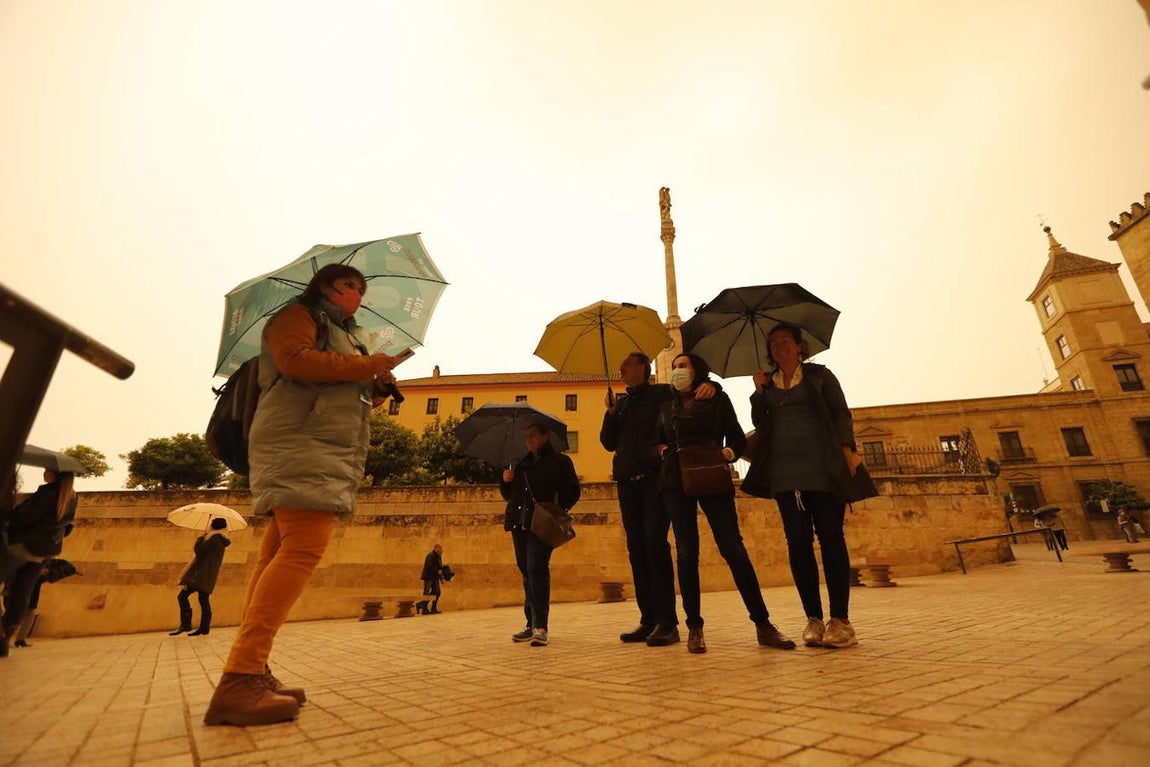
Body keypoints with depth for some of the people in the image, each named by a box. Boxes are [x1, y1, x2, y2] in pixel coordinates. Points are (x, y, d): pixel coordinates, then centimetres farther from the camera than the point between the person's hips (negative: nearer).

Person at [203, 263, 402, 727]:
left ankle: (252, 673, 5)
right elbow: (294, 360, -15)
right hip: (300, 442, -9)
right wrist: (364, 366, -8)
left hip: (326, 450, 9)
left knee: (280, 553, 3)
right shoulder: (297, 315, 6)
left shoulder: (344, 336, 31)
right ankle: (239, 681, -23)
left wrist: (373, 393, 13)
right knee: (304, 546, -22)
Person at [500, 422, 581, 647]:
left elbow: (572, 492, -3)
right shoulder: (522, 464, 20)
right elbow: (508, 495, 23)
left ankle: (540, 627, -10)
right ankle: (532, 624, 19)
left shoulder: (560, 461, 4)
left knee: (537, 568, -15)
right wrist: (505, 480, 2)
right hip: (519, 524, 6)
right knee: (526, 571, 9)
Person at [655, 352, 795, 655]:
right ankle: (694, 627, 9)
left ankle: (763, 624, 4)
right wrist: (662, 449, -1)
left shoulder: (718, 400, 11)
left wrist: (728, 452, -13)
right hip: (676, 483, 3)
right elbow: (656, 444, 21)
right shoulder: (667, 408, 19)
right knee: (686, 553, 1)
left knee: (733, 549, -7)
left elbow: (738, 439, 7)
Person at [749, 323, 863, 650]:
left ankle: (840, 620, 3)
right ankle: (813, 619, 6)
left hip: (822, 466, -2)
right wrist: (758, 392, 0)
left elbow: (841, 414, 3)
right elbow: (759, 423, 12)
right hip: (784, 472, 2)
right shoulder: (767, 383, 17)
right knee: (798, 542, -1)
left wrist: (848, 450, -11)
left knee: (830, 537, -4)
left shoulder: (820, 375, 10)